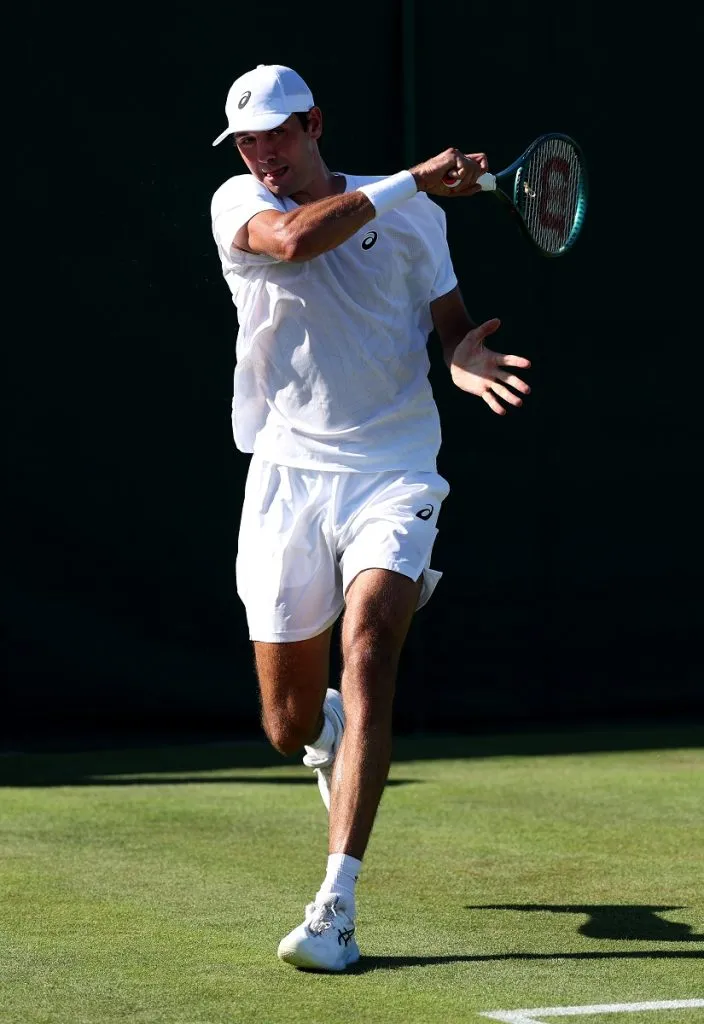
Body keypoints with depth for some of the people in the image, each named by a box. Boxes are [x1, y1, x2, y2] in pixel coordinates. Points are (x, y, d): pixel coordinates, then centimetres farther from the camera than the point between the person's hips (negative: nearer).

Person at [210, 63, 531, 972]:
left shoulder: (410, 212, 5)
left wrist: (465, 358, -11)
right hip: (287, 479, 1)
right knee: (290, 726, 5)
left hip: (393, 474, -1)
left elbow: (450, 319, 12)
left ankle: (336, 902, -25)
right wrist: (413, 179, -20)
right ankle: (332, 733, 46)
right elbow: (292, 238, -22)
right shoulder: (238, 203, 1)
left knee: (367, 653, -24)